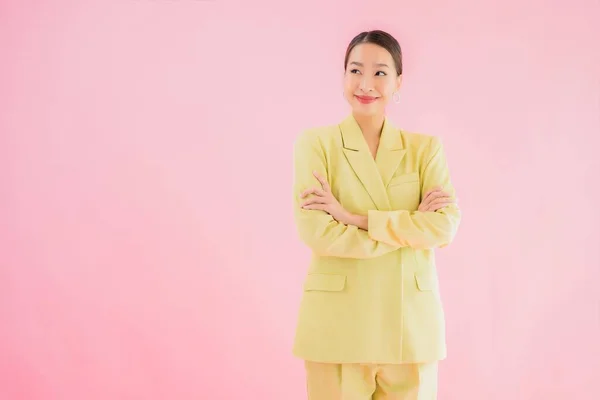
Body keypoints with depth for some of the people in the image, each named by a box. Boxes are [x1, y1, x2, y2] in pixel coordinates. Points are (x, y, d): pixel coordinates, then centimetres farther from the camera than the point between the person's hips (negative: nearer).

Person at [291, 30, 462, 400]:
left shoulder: (425, 148, 7)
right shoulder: (316, 143, 0)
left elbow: (446, 226, -8)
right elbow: (315, 232, -12)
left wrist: (356, 218, -14)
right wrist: (411, 227, -11)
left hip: (410, 322, 2)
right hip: (337, 324, -2)